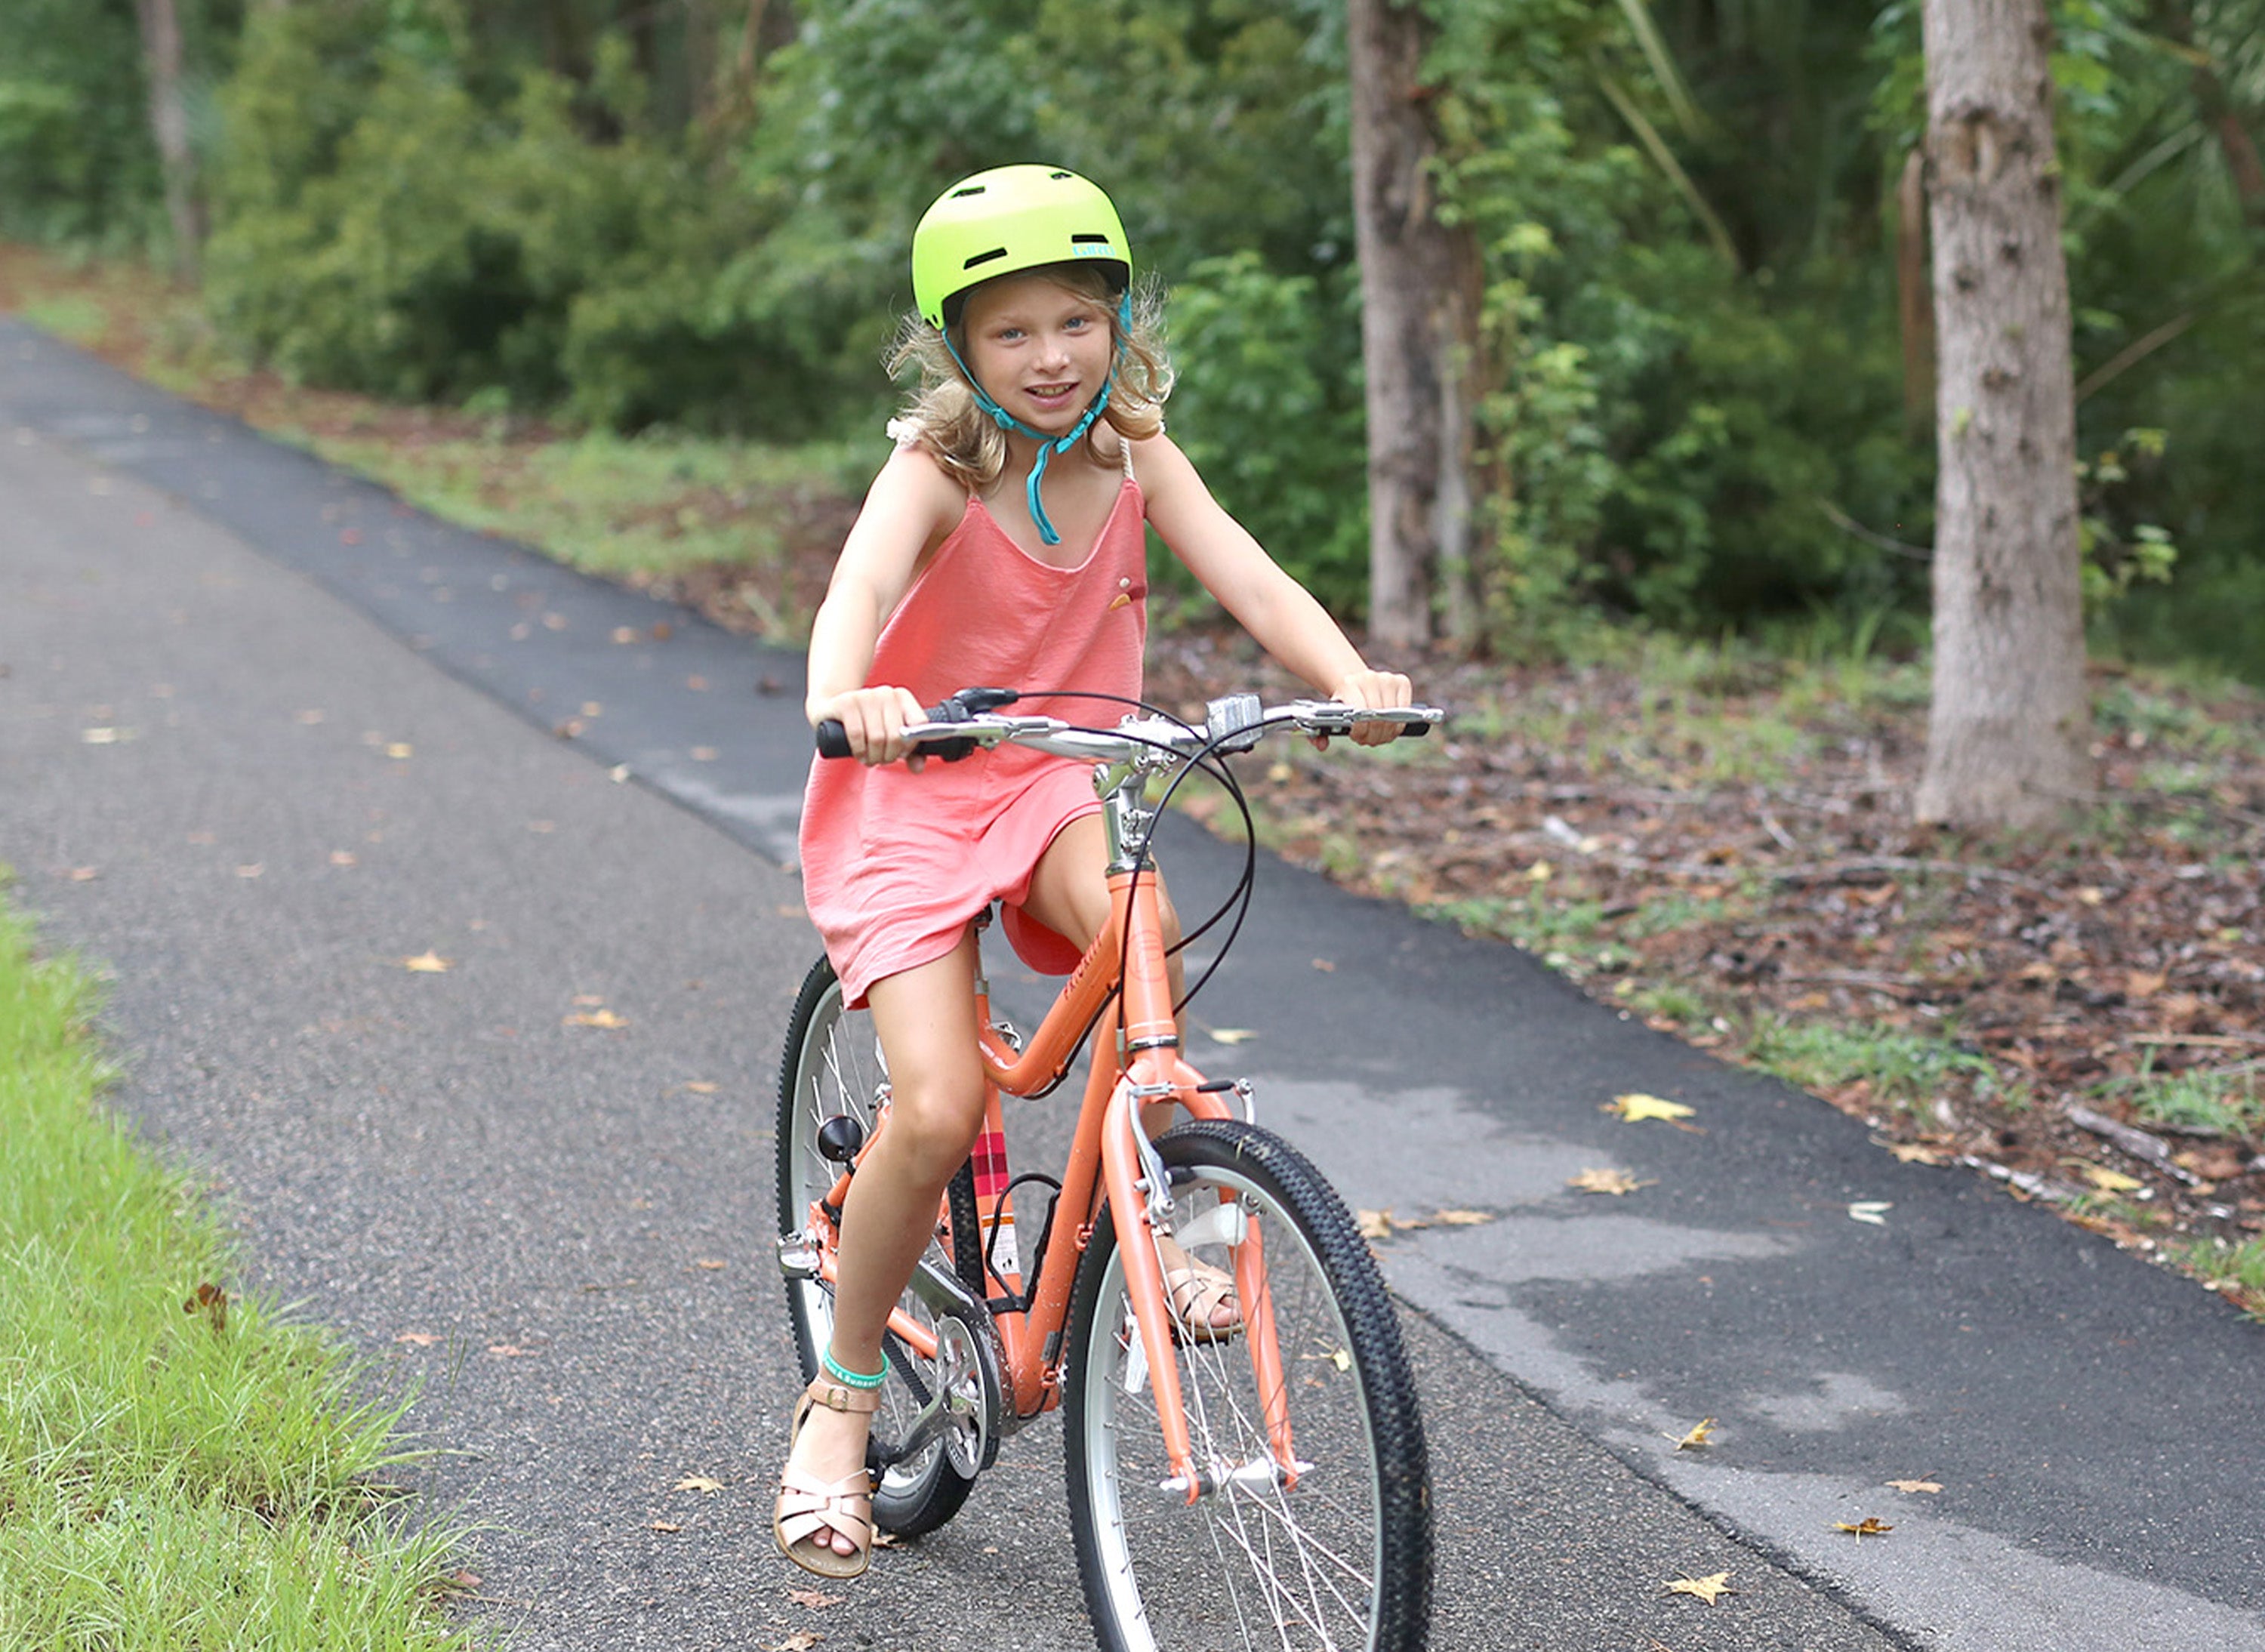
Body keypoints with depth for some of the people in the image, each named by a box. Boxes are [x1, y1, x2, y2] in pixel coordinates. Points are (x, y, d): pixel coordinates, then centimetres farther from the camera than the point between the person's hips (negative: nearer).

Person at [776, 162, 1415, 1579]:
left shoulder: (1132, 457, -4)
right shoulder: (936, 469, -16)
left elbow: (1243, 572, -18)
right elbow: (862, 582, -35)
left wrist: (1351, 677, -38)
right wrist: (843, 699, -58)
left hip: (1055, 784, 3)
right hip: (912, 792, -3)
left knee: (1129, 916, -33)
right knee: (937, 1108, -18)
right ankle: (845, 1397, 4)